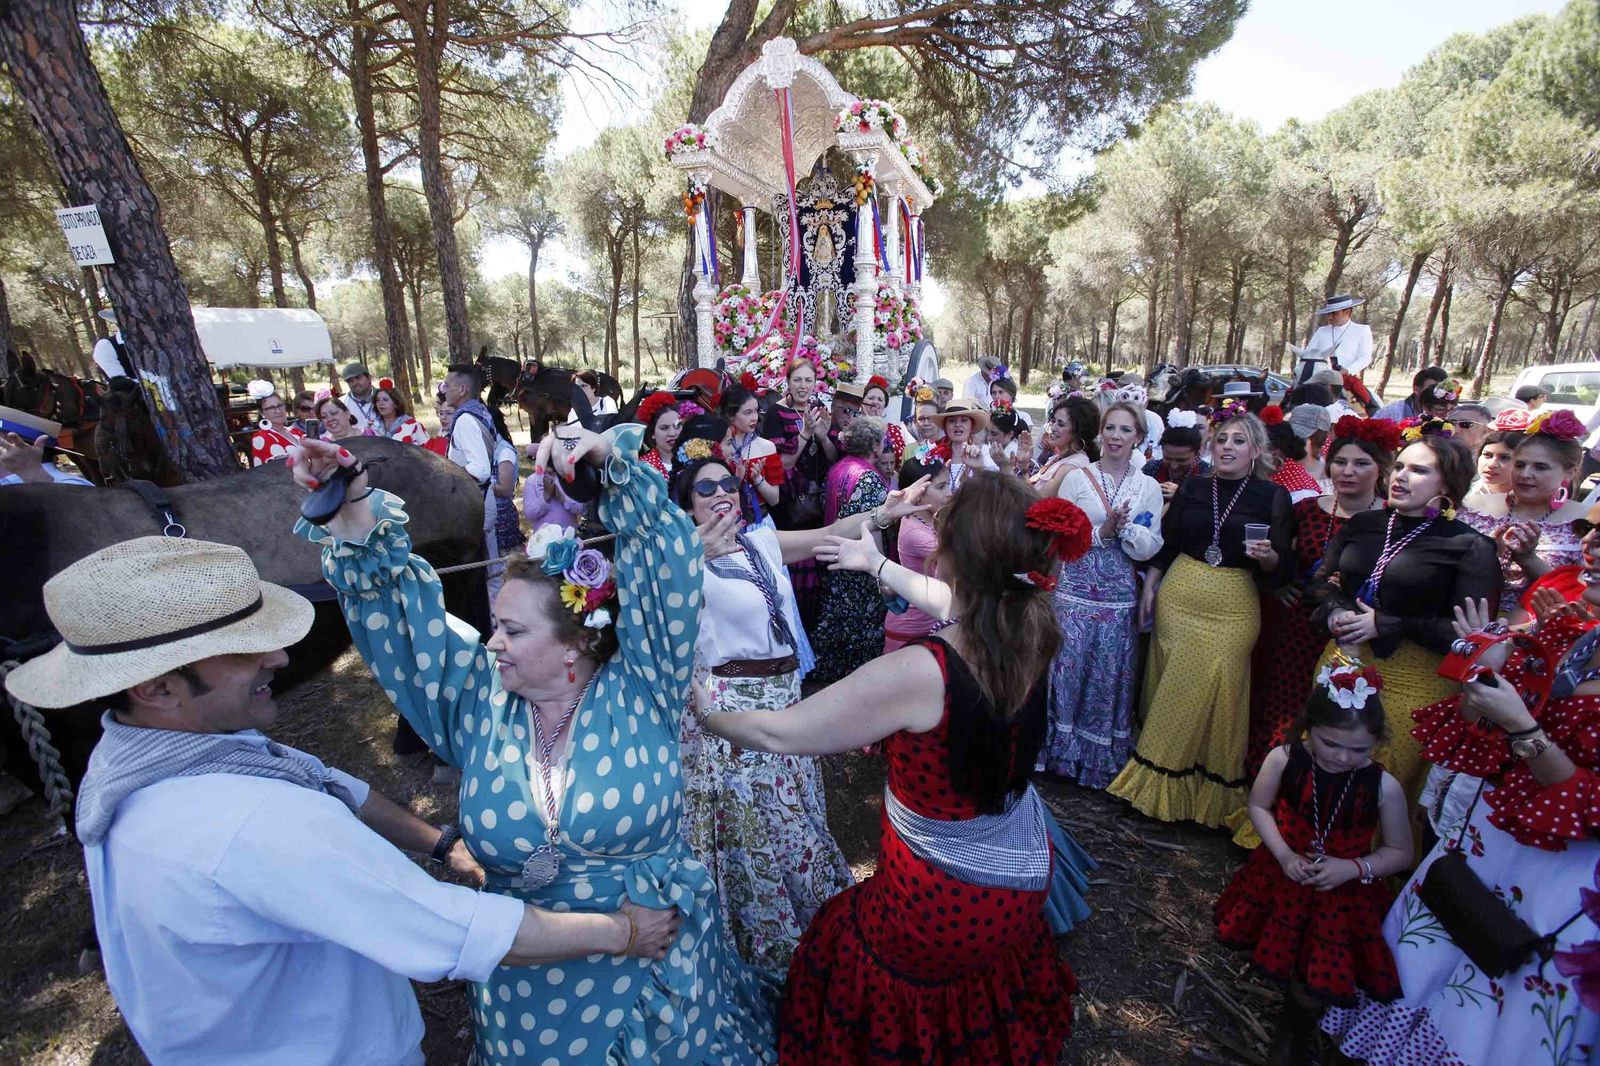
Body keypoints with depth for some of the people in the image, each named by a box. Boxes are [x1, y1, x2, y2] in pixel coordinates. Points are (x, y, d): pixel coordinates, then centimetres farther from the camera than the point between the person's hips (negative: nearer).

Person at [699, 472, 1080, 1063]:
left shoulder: (916, 673, -34)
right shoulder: (1031, 636, -16)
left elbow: (778, 734, -23)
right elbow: (964, 608, 8)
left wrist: (703, 713, -5)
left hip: (939, 908, -6)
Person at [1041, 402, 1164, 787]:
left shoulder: (1149, 488, 7)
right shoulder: (1077, 477, 1)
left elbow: (1149, 549, 2)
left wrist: (1125, 527, -15)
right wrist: (1103, 531, -13)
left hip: (1119, 594, 2)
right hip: (1075, 587, -1)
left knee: (1110, 673, 7)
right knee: (1067, 665, 0)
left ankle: (1101, 759, 25)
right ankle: (1059, 748, 19)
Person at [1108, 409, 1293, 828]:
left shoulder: (1272, 496, -1)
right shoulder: (1191, 488, 5)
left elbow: (1280, 568, -2)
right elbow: (1165, 545, 10)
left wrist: (1267, 555, -23)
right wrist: (1149, 588, 5)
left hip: (1234, 607, -2)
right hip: (1177, 597, 3)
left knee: (1218, 691, 0)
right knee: (1172, 687, 8)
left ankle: (1211, 790, 19)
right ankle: (1163, 780, 23)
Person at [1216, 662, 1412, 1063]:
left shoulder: (1384, 787, -22)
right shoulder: (1283, 760, -22)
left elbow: (1400, 852, -8)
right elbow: (1258, 807, -7)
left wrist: (1353, 868, -23)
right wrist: (1284, 855, -18)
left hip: (1342, 893, 0)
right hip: (1282, 876, 0)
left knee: (1317, 979, 16)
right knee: (1279, 952, 23)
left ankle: (1294, 1032, 47)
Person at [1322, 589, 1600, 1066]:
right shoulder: (1560, 637, -4)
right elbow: (1475, 742, 1)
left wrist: (1521, 727, -29)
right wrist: (1484, 669, -15)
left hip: (1560, 873, -5)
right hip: (1482, 831, 6)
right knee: (1426, 952, 24)